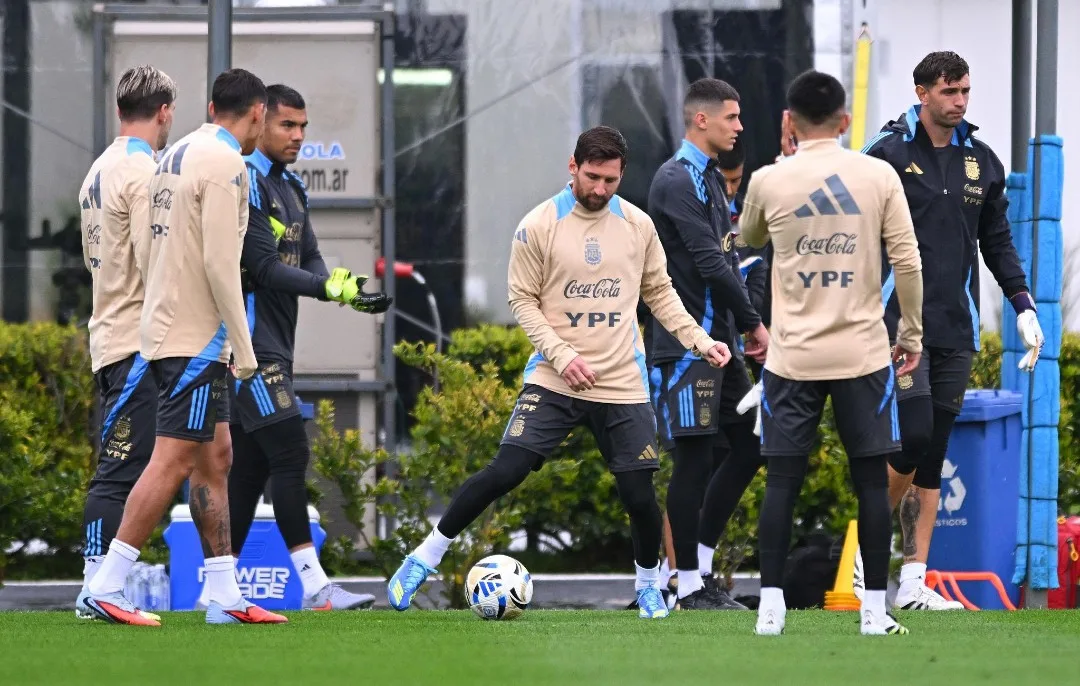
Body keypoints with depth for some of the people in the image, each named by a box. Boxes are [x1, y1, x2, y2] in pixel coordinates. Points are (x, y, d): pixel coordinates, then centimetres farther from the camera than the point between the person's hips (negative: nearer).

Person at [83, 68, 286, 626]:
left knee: (214, 460, 11)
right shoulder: (224, 163, -13)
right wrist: (244, 348, -14)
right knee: (173, 461, -9)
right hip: (197, 337, -10)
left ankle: (225, 598, 11)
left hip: (166, 326, 10)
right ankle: (105, 588, -11)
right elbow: (220, 262, -19)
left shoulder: (176, 155, 15)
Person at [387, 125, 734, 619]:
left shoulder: (637, 226, 4)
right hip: (554, 381, -2)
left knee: (640, 495, -2)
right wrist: (562, 356, -13)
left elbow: (659, 293, 15)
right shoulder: (539, 226, -5)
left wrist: (700, 341, 4)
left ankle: (649, 585, 25)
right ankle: (424, 558, -1)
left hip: (622, 384, 2)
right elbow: (523, 301, -2)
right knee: (505, 472, -14)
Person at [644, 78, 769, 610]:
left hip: (718, 340, 10)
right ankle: (691, 585, -1)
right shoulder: (677, 180, -13)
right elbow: (709, 263, -18)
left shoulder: (707, 178, 18)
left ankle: (700, 561, 17)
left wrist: (743, 327, 7)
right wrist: (754, 323, -12)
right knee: (694, 457, -6)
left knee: (748, 446, 10)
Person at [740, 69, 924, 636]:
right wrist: (911, 333, 9)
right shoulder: (879, 176, -2)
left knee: (782, 479, 5)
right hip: (862, 351, 0)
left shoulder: (768, 182, -1)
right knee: (871, 480, 6)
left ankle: (770, 607, 0)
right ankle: (875, 610, 5)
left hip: (792, 356, 0)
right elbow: (907, 262, -4)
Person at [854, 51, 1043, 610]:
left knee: (934, 456, 4)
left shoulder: (981, 161, 12)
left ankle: (914, 583, 6)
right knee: (915, 436, -15)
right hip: (899, 321, -5)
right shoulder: (888, 155, -3)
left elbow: (997, 241, 18)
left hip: (956, 329, 5)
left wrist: (1024, 307, 9)